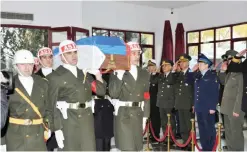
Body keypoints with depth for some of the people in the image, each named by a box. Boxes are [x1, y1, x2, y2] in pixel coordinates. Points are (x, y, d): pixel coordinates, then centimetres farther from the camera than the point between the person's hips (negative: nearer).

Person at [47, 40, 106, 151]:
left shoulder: (84, 73, 14)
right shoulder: (55, 76, -2)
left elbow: (101, 91, 12)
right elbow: (52, 104, -6)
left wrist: (98, 74, -2)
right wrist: (57, 129, -10)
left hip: (86, 120, 5)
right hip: (67, 121, -4)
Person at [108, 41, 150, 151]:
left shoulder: (144, 74, 10)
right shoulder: (117, 72, -2)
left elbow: (146, 97, 11)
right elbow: (113, 94, -15)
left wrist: (145, 116, 7)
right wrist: (120, 75, -21)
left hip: (138, 114, 5)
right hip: (123, 114, -4)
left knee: (136, 147, 11)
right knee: (127, 148, -2)